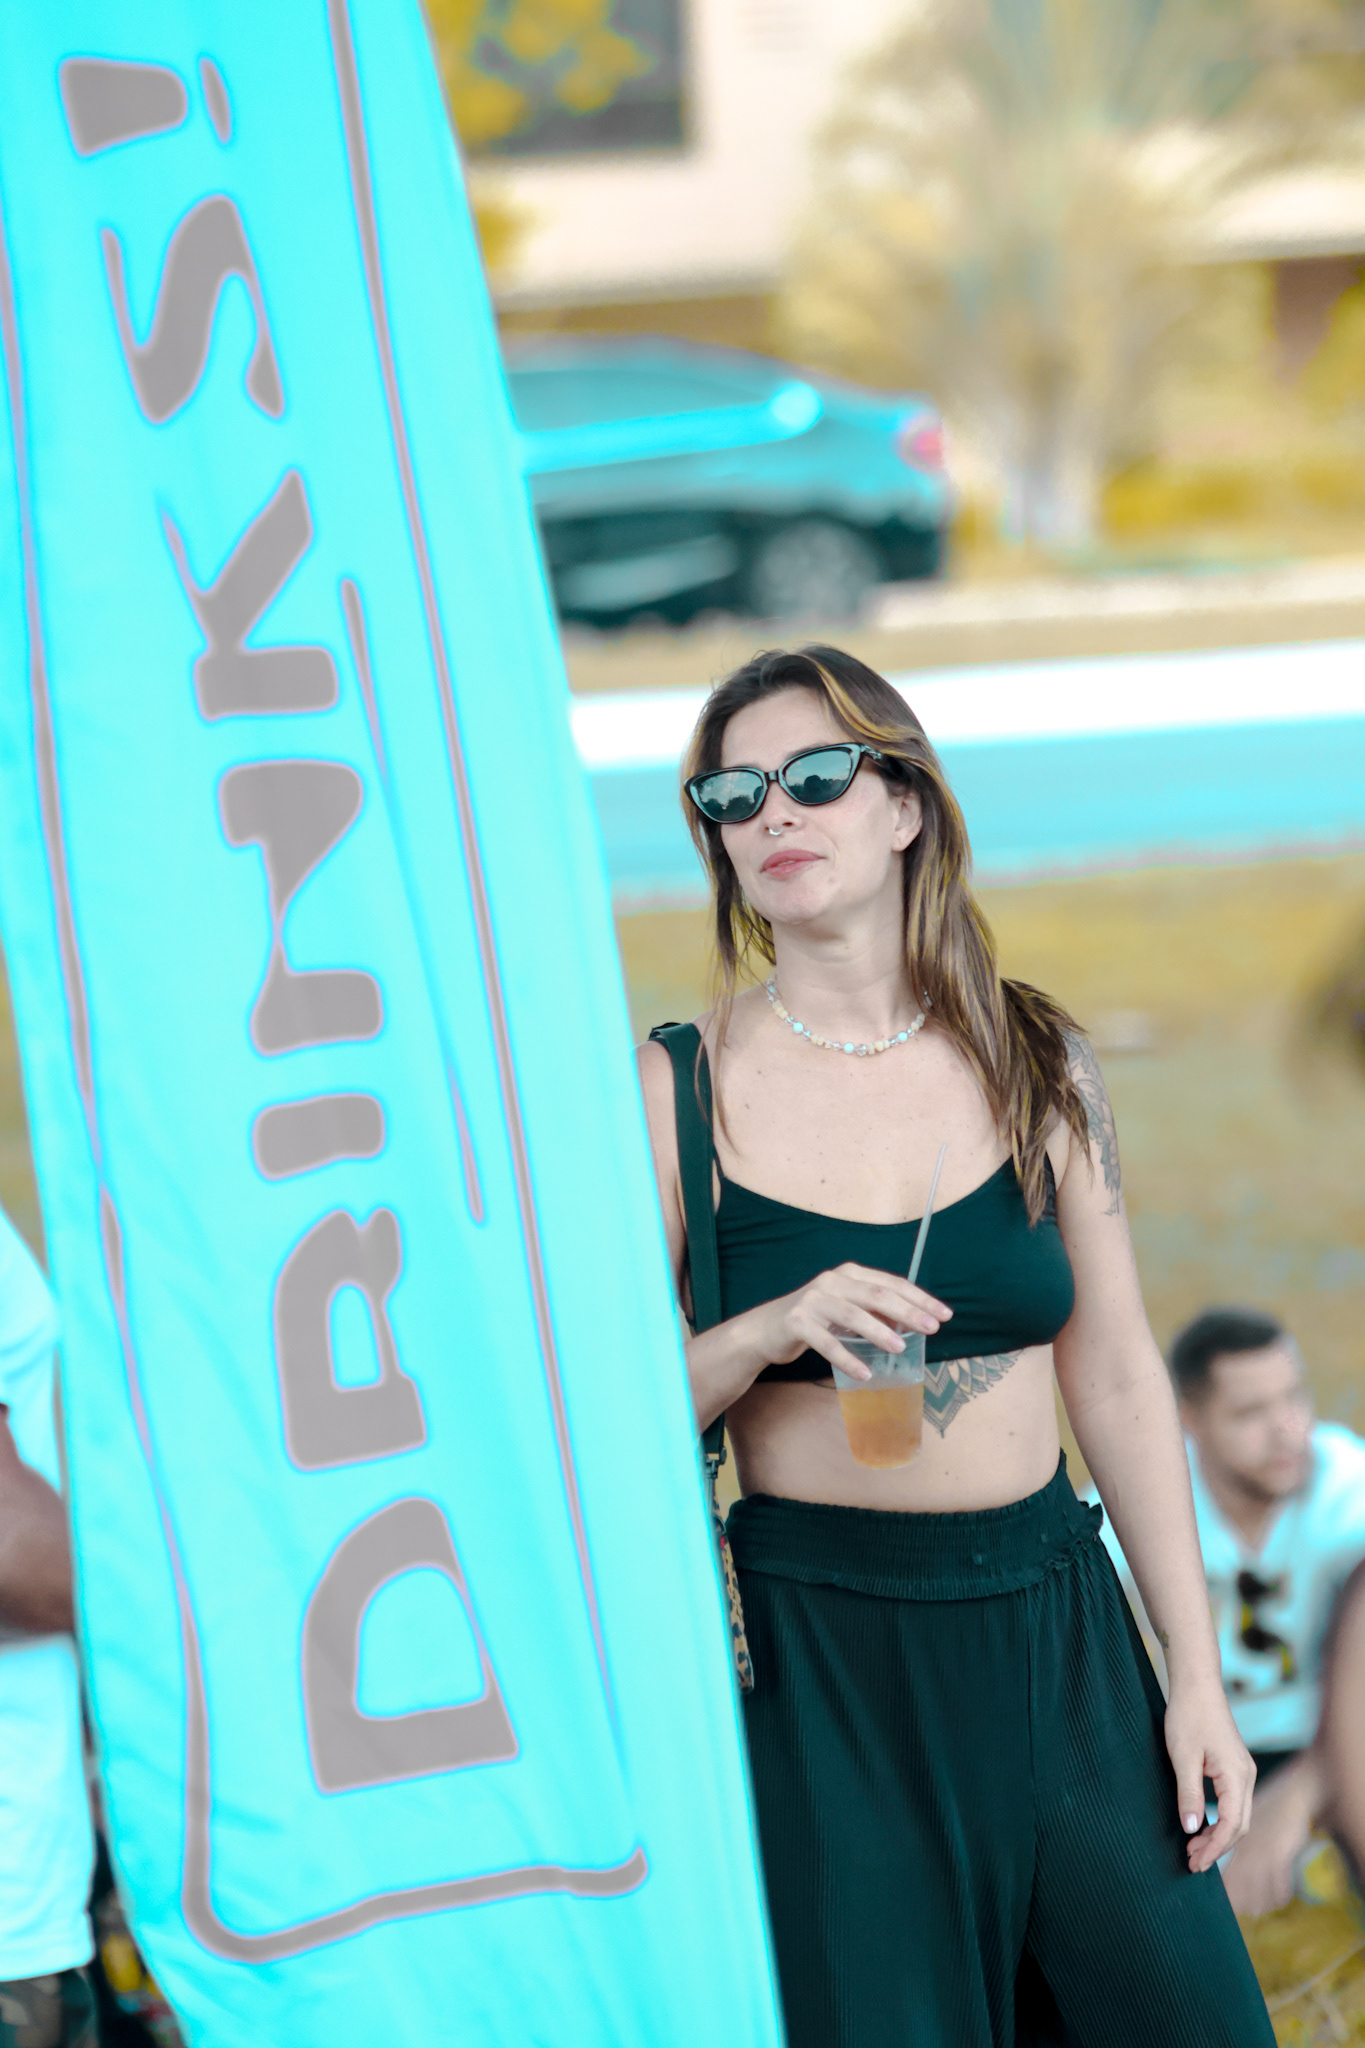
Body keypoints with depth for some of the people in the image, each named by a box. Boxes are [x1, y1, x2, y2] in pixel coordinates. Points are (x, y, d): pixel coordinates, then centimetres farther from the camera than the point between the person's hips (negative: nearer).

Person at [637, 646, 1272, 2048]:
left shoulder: (1036, 1063, 4)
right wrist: (766, 1334, -22)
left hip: (1053, 1628, 3)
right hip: (817, 1654, -3)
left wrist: (1197, 1676, 6)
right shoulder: (677, 1091, -4)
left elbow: (1117, 1377, 7)